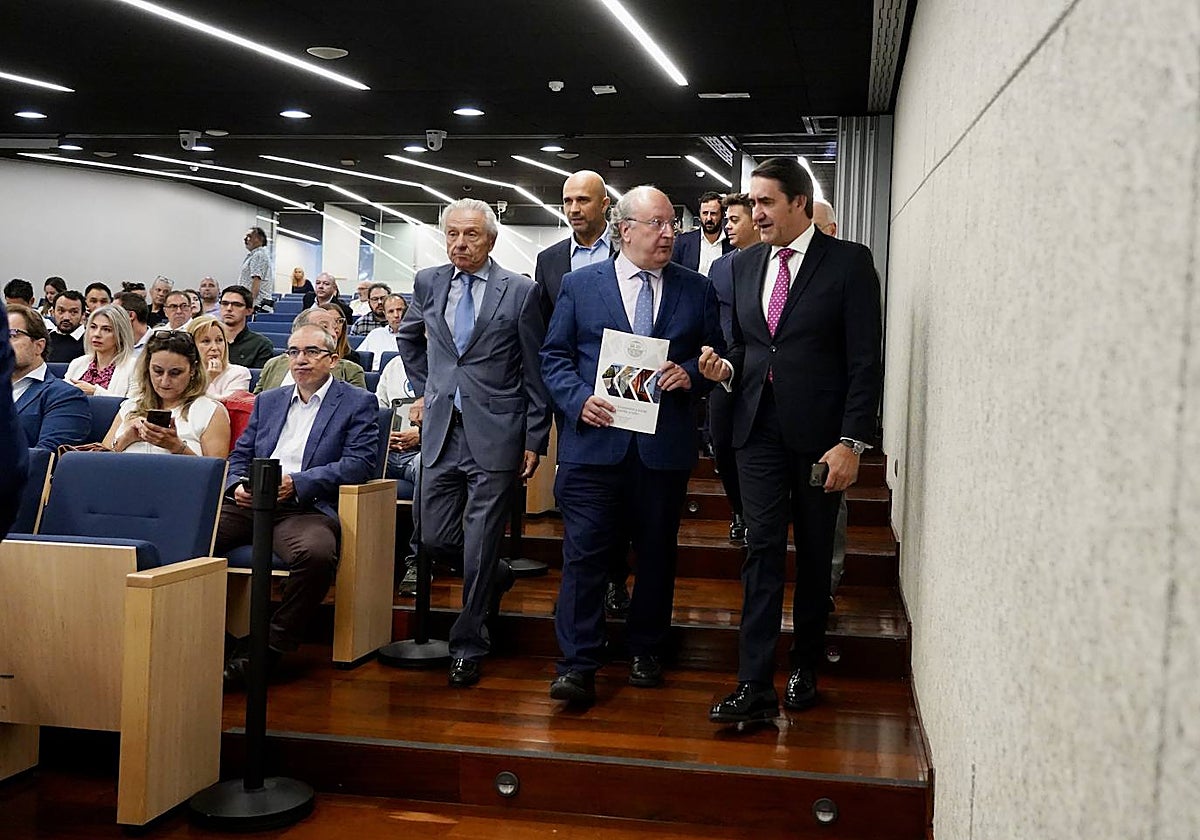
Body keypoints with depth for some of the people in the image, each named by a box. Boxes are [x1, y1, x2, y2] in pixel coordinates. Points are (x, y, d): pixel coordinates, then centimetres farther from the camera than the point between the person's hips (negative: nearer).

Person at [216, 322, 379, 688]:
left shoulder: (359, 403, 9)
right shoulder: (268, 401, 27)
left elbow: (361, 463, -5)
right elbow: (239, 457, 23)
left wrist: (296, 483, -15)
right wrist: (237, 485, -2)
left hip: (306, 507, -4)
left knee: (316, 552, -38)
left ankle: (264, 650, -23)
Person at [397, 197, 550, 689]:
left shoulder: (520, 292, -5)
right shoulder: (428, 283, 7)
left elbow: (535, 371, -2)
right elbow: (408, 337, 27)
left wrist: (535, 440, -3)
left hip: (495, 433, -4)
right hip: (441, 430, 4)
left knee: (480, 546, 0)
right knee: (435, 536, 7)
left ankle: (467, 645, 16)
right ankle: (495, 577, 37)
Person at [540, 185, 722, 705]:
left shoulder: (697, 289, 10)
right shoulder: (579, 285, 6)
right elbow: (555, 355, 6)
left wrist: (691, 374, -9)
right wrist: (579, 399, -11)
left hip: (664, 446, 2)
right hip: (595, 441, -2)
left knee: (657, 554, 11)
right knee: (584, 552, -5)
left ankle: (645, 652, 27)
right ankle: (578, 665, 1)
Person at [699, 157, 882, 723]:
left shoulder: (849, 262, -4)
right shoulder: (744, 265, 11)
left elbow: (864, 361, -8)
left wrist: (851, 442, -14)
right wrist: (727, 368, -4)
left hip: (819, 432, -3)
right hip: (759, 426, 3)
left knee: (814, 555, 9)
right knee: (762, 551, -1)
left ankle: (804, 670, 25)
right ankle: (755, 687, 0)